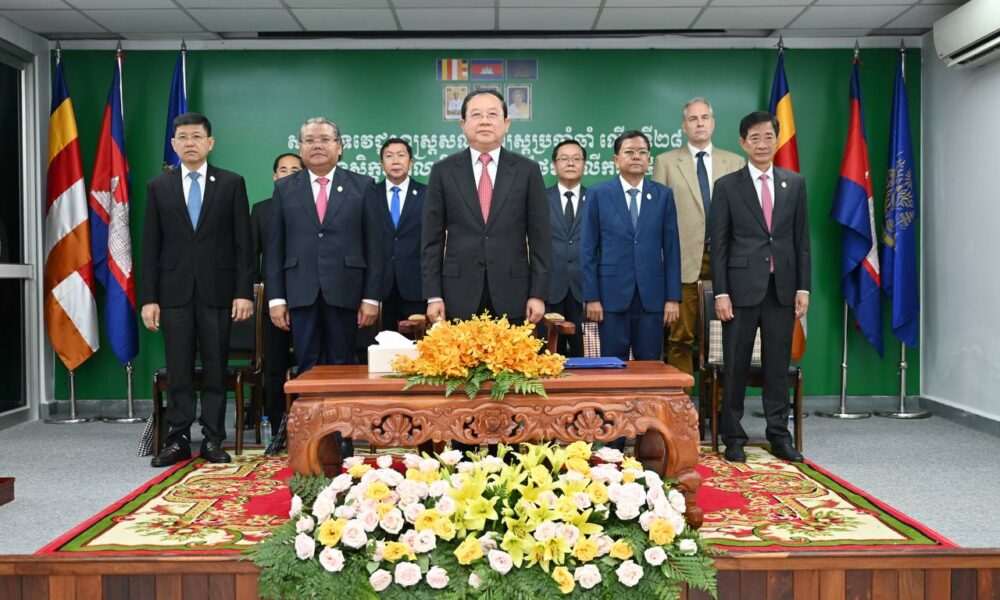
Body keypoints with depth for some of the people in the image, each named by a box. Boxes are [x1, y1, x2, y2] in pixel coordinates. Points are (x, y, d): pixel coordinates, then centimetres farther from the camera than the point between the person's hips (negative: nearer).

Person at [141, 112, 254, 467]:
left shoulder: (232, 183, 4)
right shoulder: (158, 187, 8)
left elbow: (243, 243, 1)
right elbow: (150, 247, 6)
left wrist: (244, 291, -6)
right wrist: (149, 298, 0)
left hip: (217, 290, -1)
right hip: (174, 291, 1)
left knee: (216, 370, 4)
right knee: (178, 371, 4)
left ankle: (213, 440, 13)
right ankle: (177, 440, 14)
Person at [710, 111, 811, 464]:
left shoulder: (795, 183, 9)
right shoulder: (727, 186, 1)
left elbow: (802, 239, 9)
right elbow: (718, 244, -2)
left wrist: (803, 287, 2)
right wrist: (721, 293, -8)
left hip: (782, 288, 2)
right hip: (742, 288, -2)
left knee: (778, 366, 8)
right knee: (735, 367, 4)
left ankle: (779, 435, 19)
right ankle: (733, 438, 14)